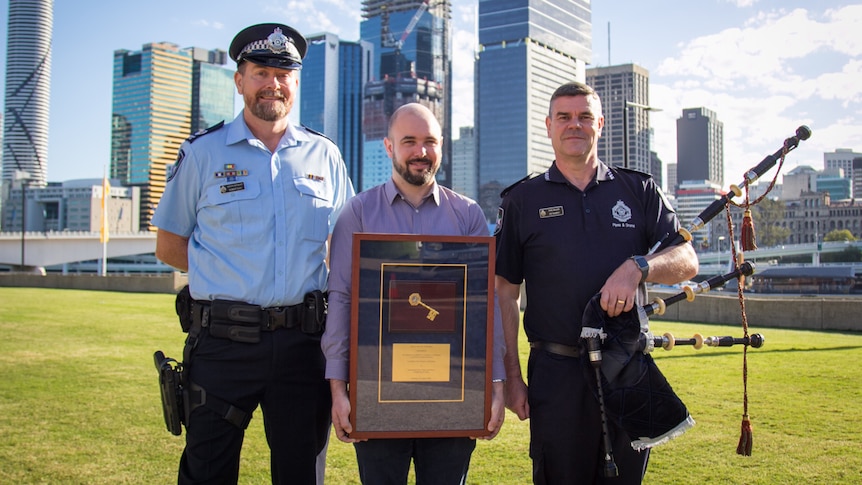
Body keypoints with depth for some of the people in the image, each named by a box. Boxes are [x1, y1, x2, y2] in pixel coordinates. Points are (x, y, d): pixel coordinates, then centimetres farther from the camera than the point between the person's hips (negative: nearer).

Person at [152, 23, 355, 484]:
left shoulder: (324, 156, 9)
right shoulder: (203, 152, 3)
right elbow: (169, 244, 8)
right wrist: (231, 278, 0)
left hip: (303, 339, 2)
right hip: (224, 342, -1)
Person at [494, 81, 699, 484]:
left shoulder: (639, 190, 10)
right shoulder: (522, 201, 6)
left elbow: (687, 262, 4)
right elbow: (505, 295, 4)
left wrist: (637, 266, -18)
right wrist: (511, 377, -2)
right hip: (556, 375, -1)